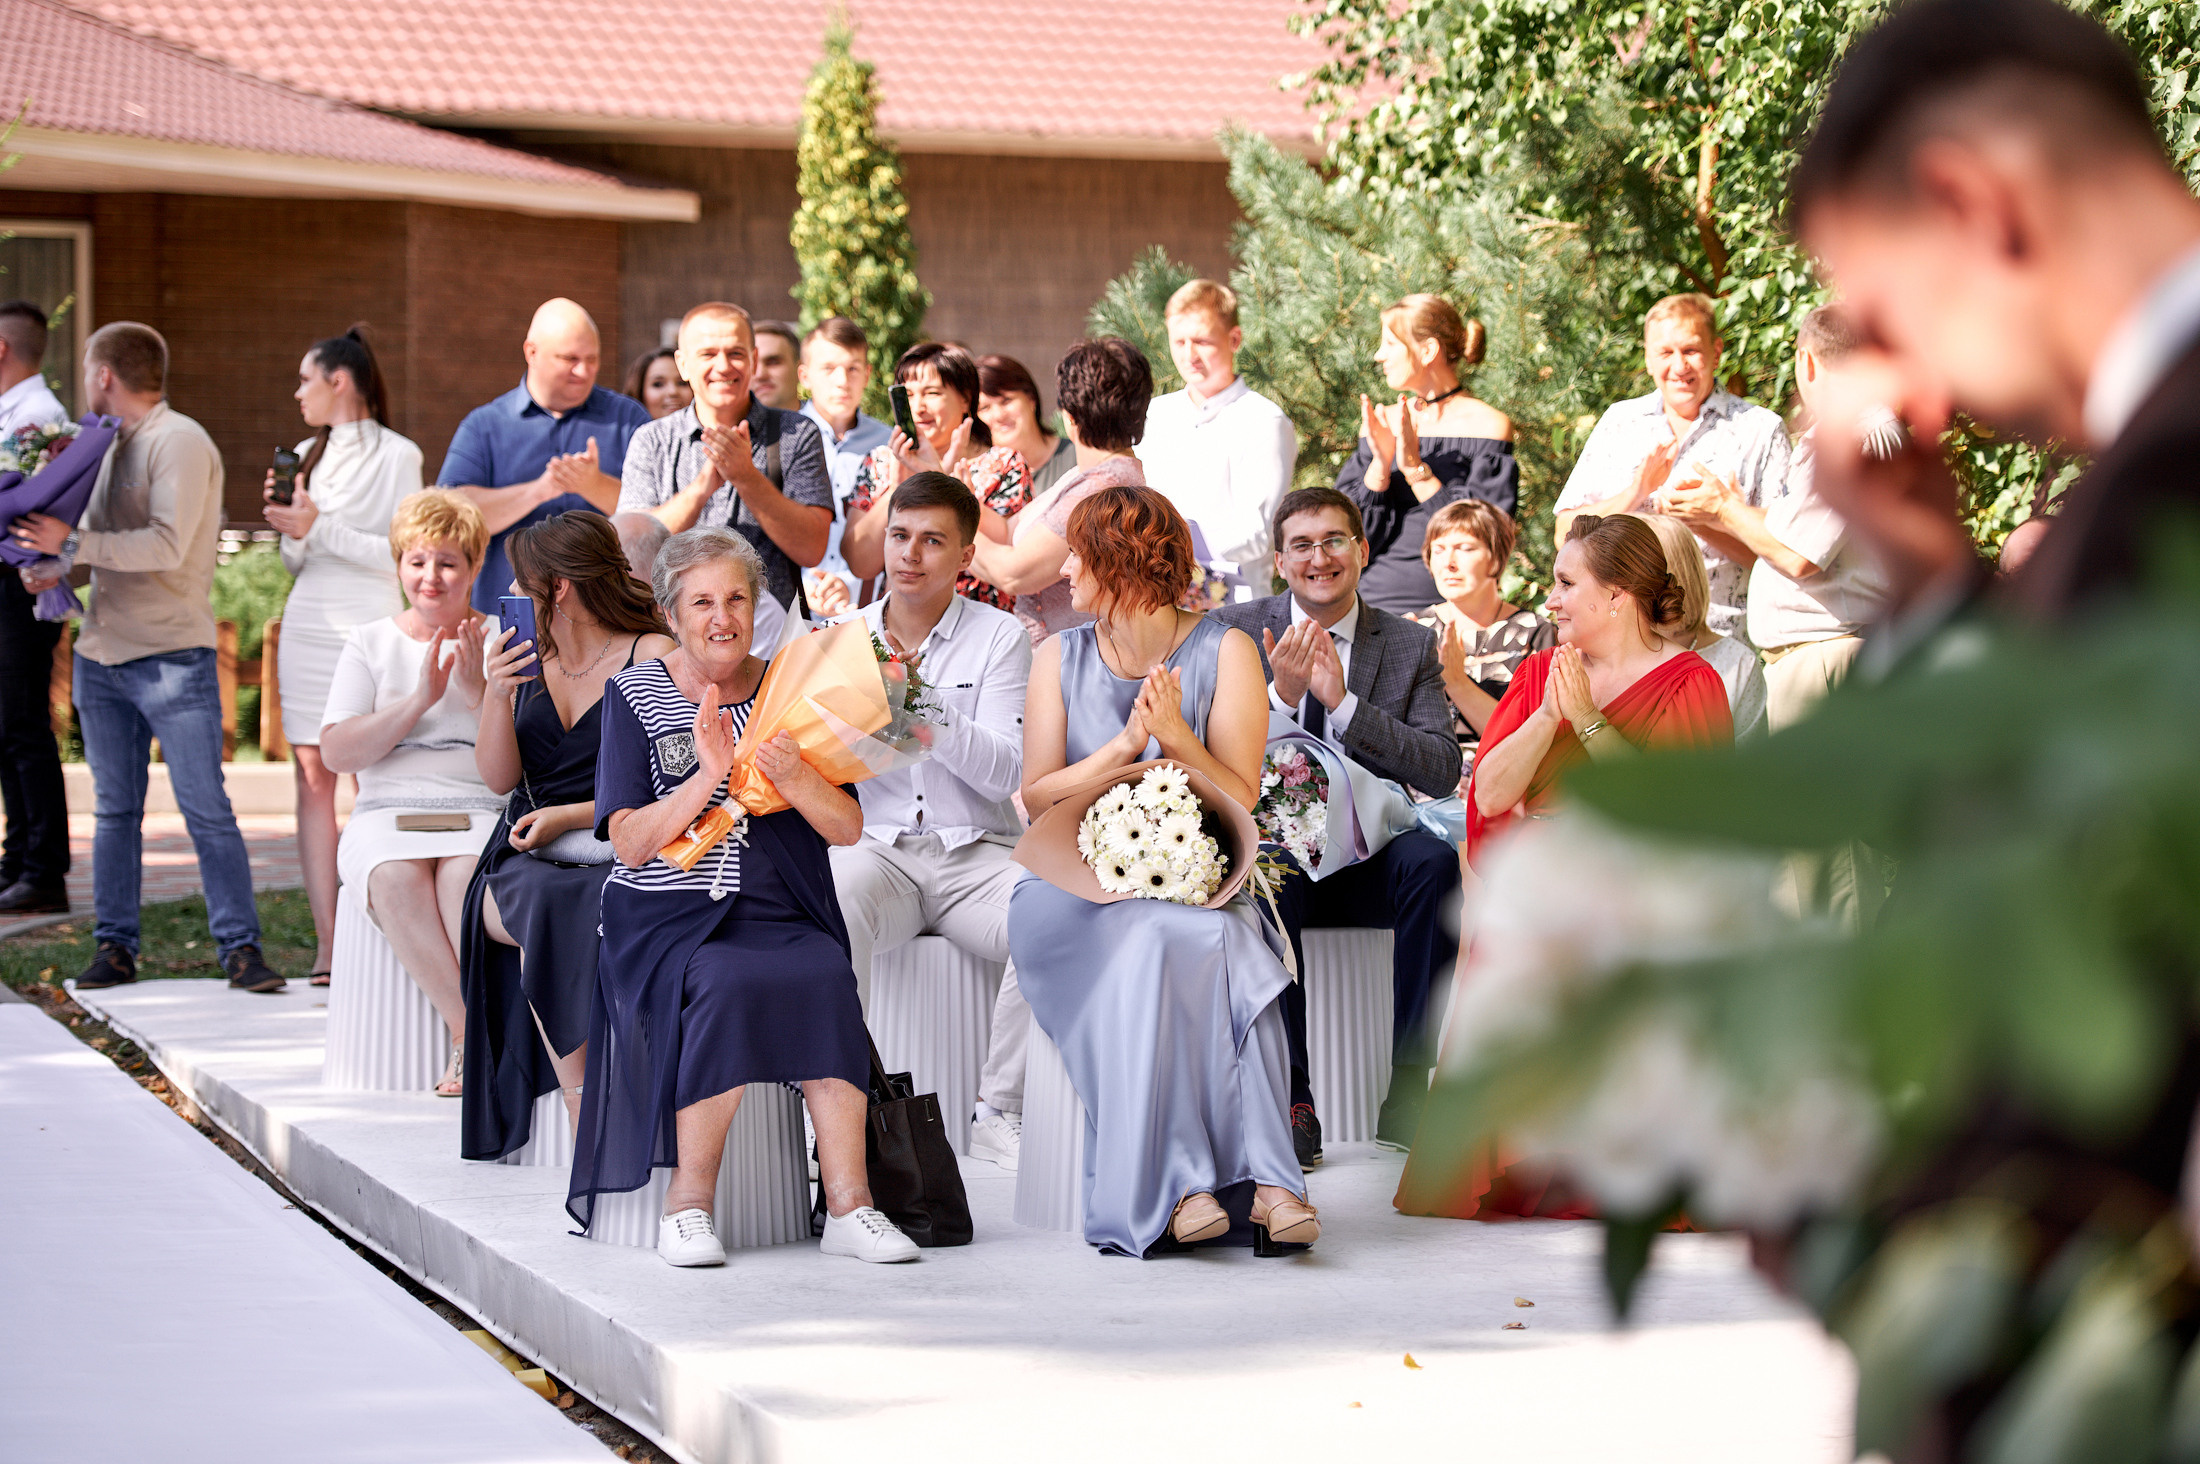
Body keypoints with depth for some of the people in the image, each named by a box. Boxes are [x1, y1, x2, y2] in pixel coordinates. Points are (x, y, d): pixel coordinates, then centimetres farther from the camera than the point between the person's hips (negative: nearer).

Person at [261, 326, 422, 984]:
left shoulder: (395, 455, -3)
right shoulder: (308, 455, 15)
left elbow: (403, 554, -11)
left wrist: (321, 529, -14)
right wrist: (287, 525, -1)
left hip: (370, 626, -6)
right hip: (307, 626, 6)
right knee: (311, 776, -1)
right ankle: (326, 946, -1)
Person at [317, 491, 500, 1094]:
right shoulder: (370, 643, 16)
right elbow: (336, 753, 3)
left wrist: (479, 694, -12)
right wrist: (419, 700, -7)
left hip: (485, 811, -1)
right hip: (388, 813, 1)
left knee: (465, 872, -36)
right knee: (397, 876, -35)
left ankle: (471, 1048, -35)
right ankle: (472, 1032, -33)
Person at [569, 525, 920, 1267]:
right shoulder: (635, 696, 5)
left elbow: (848, 829, 6)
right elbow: (630, 842, -5)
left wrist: (793, 776, -14)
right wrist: (709, 775, -18)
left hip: (782, 915, 2)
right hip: (669, 917, -2)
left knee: (825, 977, -31)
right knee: (726, 983, -34)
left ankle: (848, 1204, -32)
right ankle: (689, 1201, -26)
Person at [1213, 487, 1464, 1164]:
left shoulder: (1412, 646, 6)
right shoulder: (1235, 632, 3)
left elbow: (1441, 772, -7)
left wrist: (1342, 702, -17)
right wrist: (1281, 695, -20)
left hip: (1368, 861, 1)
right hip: (1274, 849, -1)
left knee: (1432, 857, -33)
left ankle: (1406, 1095, -26)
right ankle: (1292, 1101, -25)